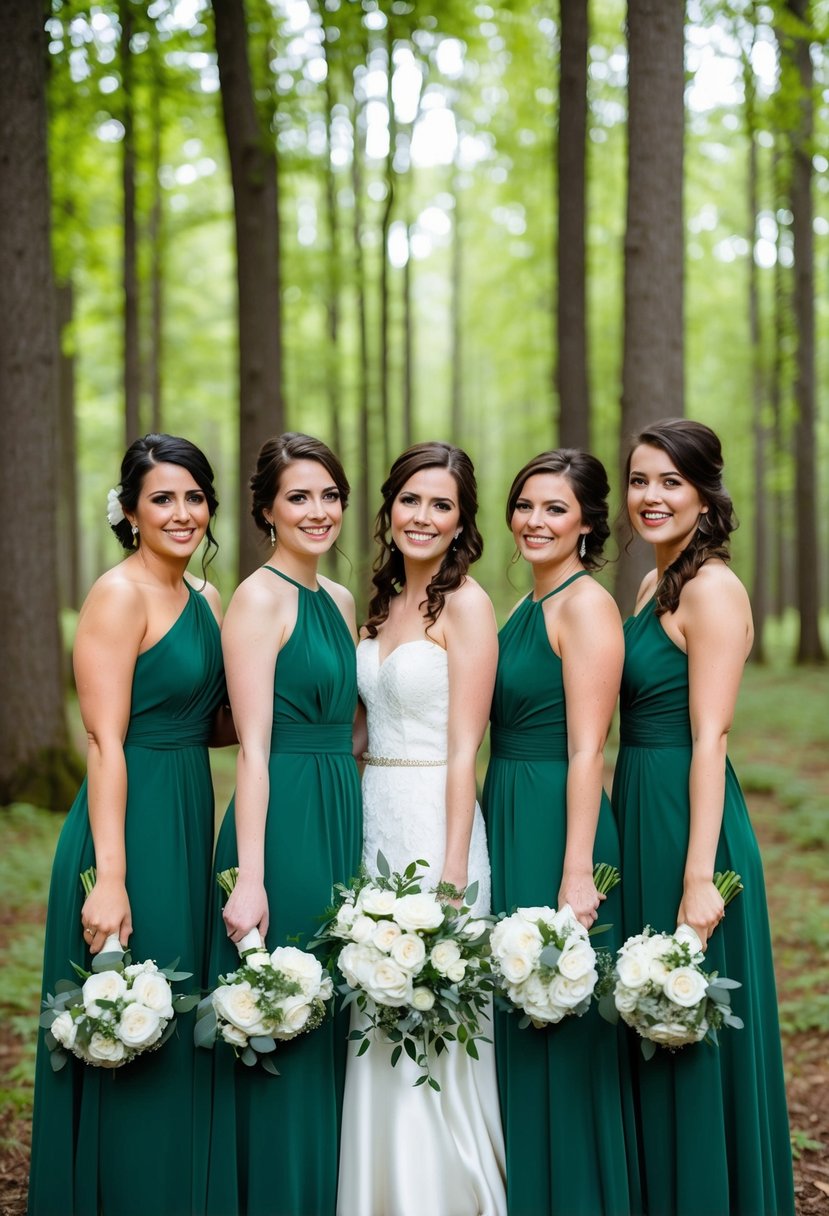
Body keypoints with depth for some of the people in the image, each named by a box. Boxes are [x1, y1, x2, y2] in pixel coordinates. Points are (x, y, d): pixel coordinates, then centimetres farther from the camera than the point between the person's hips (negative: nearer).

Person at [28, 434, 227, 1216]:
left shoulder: (204, 598, 12)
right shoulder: (120, 594, -12)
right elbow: (105, 741, -18)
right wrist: (109, 879, -23)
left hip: (189, 825, 9)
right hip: (130, 824, -9)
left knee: (175, 1033, 18)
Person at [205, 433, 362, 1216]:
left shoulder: (339, 600, 14)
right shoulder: (259, 597, -10)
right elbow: (254, 745, -16)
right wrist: (249, 877, -20)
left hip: (341, 819, 8)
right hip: (281, 821, -8)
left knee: (329, 1026, 15)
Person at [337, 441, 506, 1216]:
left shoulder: (465, 604, -8)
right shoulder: (382, 603, 14)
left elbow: (463, 751, -13)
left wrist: (451, 875, -17)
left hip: (433, 823, -7)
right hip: (373, 821, 7)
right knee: (379, 1036, 11)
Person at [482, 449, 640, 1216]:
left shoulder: (586, 605, -12)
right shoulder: (526, 609, 15)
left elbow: (586, 751, -18)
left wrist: (577, 872, -22)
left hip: (556, 828, -9)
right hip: (506, 822, 9)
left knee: (557, 1036, 0)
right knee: (511, 1028, 16)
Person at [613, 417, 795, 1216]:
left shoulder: (710, 590, -13)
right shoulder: (655, 587, 14)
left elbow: (709, 738, -19)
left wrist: (700, 876, -23)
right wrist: (626, 840, 14)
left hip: (685, 819, -9)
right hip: (640, 819, 9)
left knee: (690, 1036, 1)